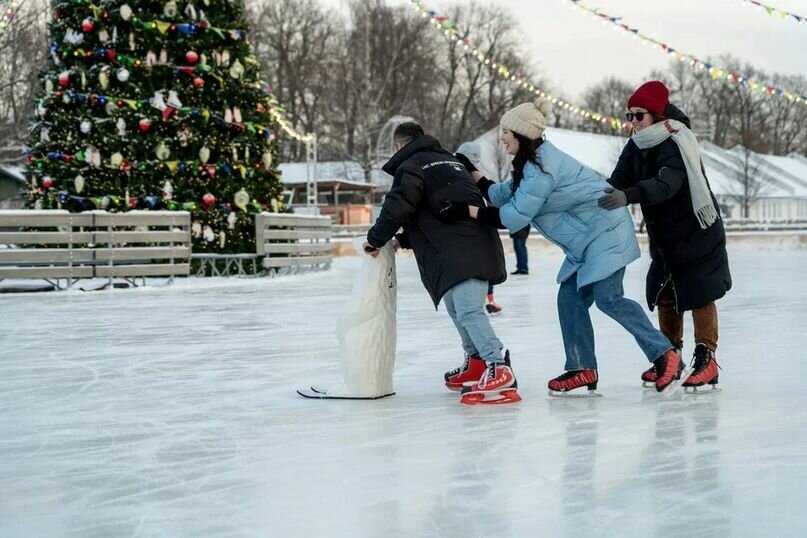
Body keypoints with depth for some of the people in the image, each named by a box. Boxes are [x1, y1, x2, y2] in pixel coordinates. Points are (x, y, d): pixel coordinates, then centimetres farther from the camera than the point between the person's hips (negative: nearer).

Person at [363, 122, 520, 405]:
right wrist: (406, 240, 30)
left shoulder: (410, 166, 1)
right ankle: (476, 363, 33)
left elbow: (398, 206, -12)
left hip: (461, 251, -9)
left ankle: (499, 371, -32)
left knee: (468, 310, -19)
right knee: (456, 305, 25)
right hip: (471, 245, 9)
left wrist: (376, 239, 2)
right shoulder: (447, 160, 29)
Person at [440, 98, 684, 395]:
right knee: (571, 298, 5)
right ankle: (582, 369, 7)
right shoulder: (532, 162, 12)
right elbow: (505, 195, 11)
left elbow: (515, 215, -23)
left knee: (607, 297, -16)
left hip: (605, 230, -11)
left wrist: (470, 212, -20)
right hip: (587, 238, 11)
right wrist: (477, 180, 7)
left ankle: (664, 354, -11)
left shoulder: (541, 167, -21)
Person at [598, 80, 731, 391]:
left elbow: (666, 184, -39)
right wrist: (601, 197, -29)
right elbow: (618, 182, -8)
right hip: (663, 237, 7)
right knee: (664, 295, 11)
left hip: (698, 234, -7)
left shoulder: (676, 143, -24)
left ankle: (706, 358, 0)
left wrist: (628, 195, -54)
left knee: (699, 295, -5)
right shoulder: (636, 147, 0)